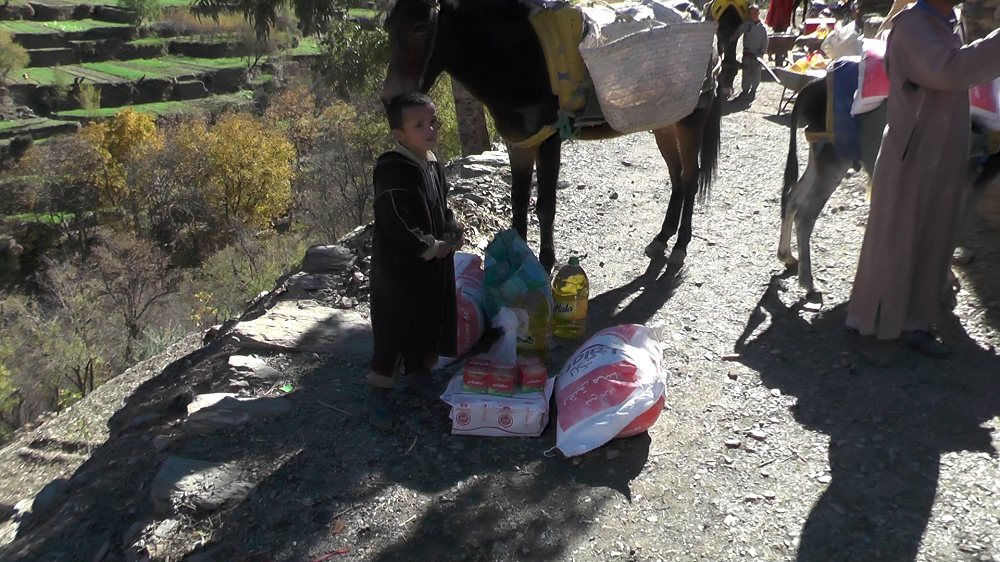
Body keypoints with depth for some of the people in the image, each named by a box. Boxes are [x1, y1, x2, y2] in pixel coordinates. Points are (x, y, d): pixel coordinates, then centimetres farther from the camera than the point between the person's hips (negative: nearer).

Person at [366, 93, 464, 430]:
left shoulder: (432, 165, 7)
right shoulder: (392, 170, -21)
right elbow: (395, 224, -26)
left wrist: (453, 236, 0)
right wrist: (431, 248, -18)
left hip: (436, 265, 9)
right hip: (399, 267, -8)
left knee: (432, 322, 19)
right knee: (395, 331, -1)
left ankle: (418, 375, 39)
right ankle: (378, 393, 14)